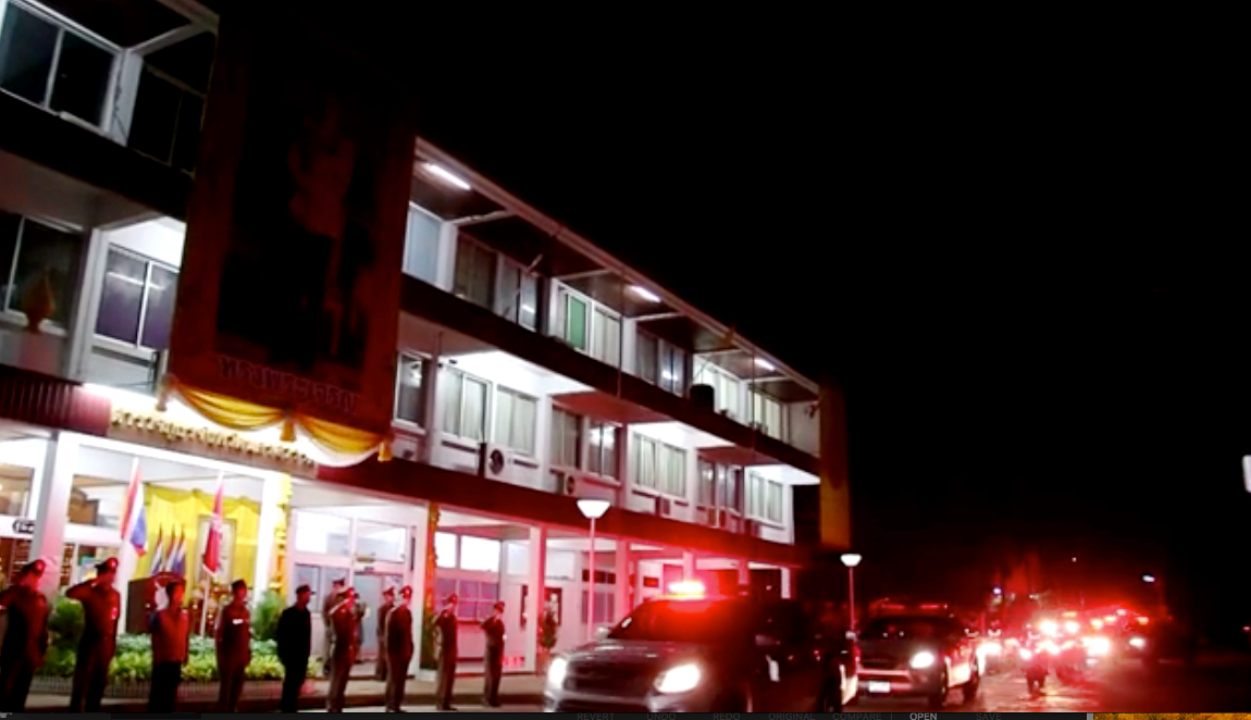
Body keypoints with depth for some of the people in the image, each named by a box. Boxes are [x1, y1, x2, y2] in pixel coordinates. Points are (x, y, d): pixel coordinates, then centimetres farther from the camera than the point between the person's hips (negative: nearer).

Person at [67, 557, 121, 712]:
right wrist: (94, 581, -29)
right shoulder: (90, 592, -6)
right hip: (90, 643, -4)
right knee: (81, 684, -3)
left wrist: (113, 645, 10)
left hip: (106, 645, 4)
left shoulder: (116, 595, 7)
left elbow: (115, 619, 10)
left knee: (98, 685, 9)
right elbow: (70, 593, -27)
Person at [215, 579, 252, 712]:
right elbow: (219, 634, -8)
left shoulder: (246, 612, 9)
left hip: (241, 656, 6)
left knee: (238, 686, 9)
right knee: (226, 687, -2)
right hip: (228, 656, -6)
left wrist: (248, 653, 10)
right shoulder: (227, 610, -9)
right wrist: (220, 655, -11)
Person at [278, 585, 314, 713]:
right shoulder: (288, 613, -8)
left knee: (298, 681, 8)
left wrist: (307, 652, 7)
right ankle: (288, 709, 5)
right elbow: (281, 634, -8)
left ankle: (291, 708, 17)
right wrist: (283, 653, -11)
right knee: (291, 681, -3)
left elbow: (308, 634, 11)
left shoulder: (306, 614, 9)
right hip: (291, 654, -6)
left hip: (302, 654, 6)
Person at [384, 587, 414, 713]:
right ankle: (390, 707, 6)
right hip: (395, 652, -7)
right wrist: (390, 651, -15)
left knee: (401, 679, 9)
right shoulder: (393, 613, -12)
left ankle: (396, 706, 16)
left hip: (405, 652, 7)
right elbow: (389, 633, -13)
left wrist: (410, 649, 10)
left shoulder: (408, 613, 10)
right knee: (393, 679, -1)